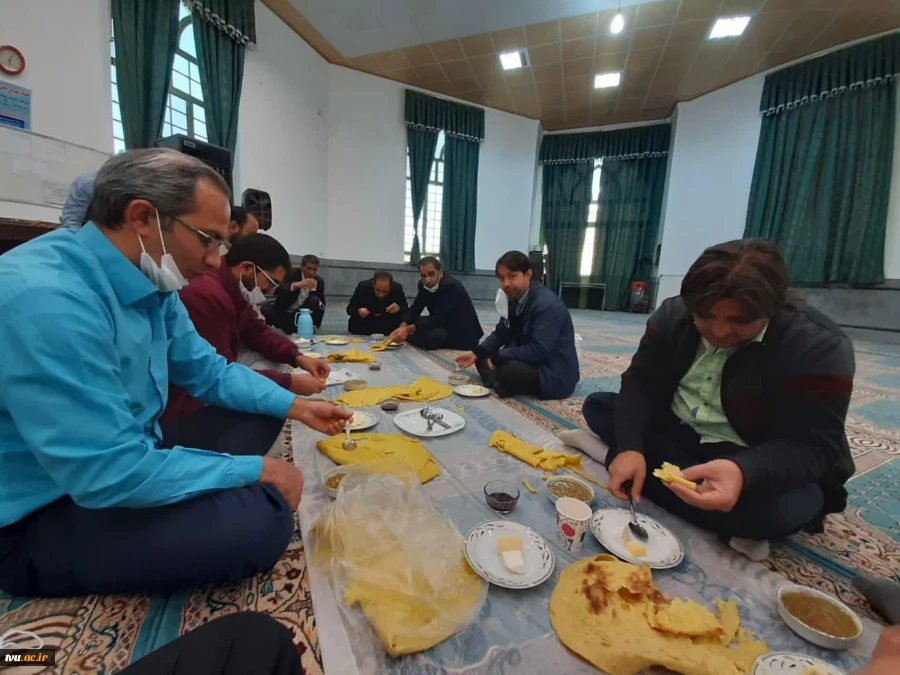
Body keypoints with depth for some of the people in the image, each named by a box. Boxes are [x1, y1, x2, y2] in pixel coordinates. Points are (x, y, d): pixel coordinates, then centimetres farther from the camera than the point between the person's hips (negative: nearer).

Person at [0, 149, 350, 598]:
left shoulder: (151, 283, -2)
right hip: (42, 516, -8)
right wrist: (256, 470, -22)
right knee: (261, 521, -27)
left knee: (261, 416, 9)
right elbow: (112, 476, -32)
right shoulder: (46, 298, -31)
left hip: (123, 455, 9)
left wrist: (295, 406, -2)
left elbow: (211, 373, 7)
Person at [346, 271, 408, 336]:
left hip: (389, 325, 1)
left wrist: (399, 309, -38)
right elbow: (349, 309, -14)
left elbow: (406, 311, -15)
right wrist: (358, 311, -37)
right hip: (365, 323, 0)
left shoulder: (397, 288, -22)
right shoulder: (362, 287, -22)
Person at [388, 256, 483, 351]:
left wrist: (408, 330, -39)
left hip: (464, 334, -8)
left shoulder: (450, 286, -26)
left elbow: (438, 319, -32)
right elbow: (415, 309, -6)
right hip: (444, 325, 8)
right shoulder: (423, 284, -2)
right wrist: (403, 327, -26)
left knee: (427, 336, -29)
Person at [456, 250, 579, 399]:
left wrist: (498, 357, -23)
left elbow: (538, 351, -29)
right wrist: (476, 353, -6)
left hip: (555, 374, -9)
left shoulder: (547, 305, -25)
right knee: (483, 358, 4)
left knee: (509, 370, -35)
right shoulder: (514, 298, 1)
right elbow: (502, 333, 7)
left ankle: (501, 385, -5)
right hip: (529, 360, 9)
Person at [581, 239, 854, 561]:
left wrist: (743, 472, -46)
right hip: (675, 433, 5)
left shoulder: (820, 347, -21)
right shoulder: (673, 314, -10)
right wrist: (630, 446, -28)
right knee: (597, 406, -13)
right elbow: (641, 381, -11)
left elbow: (811, 446, -23)